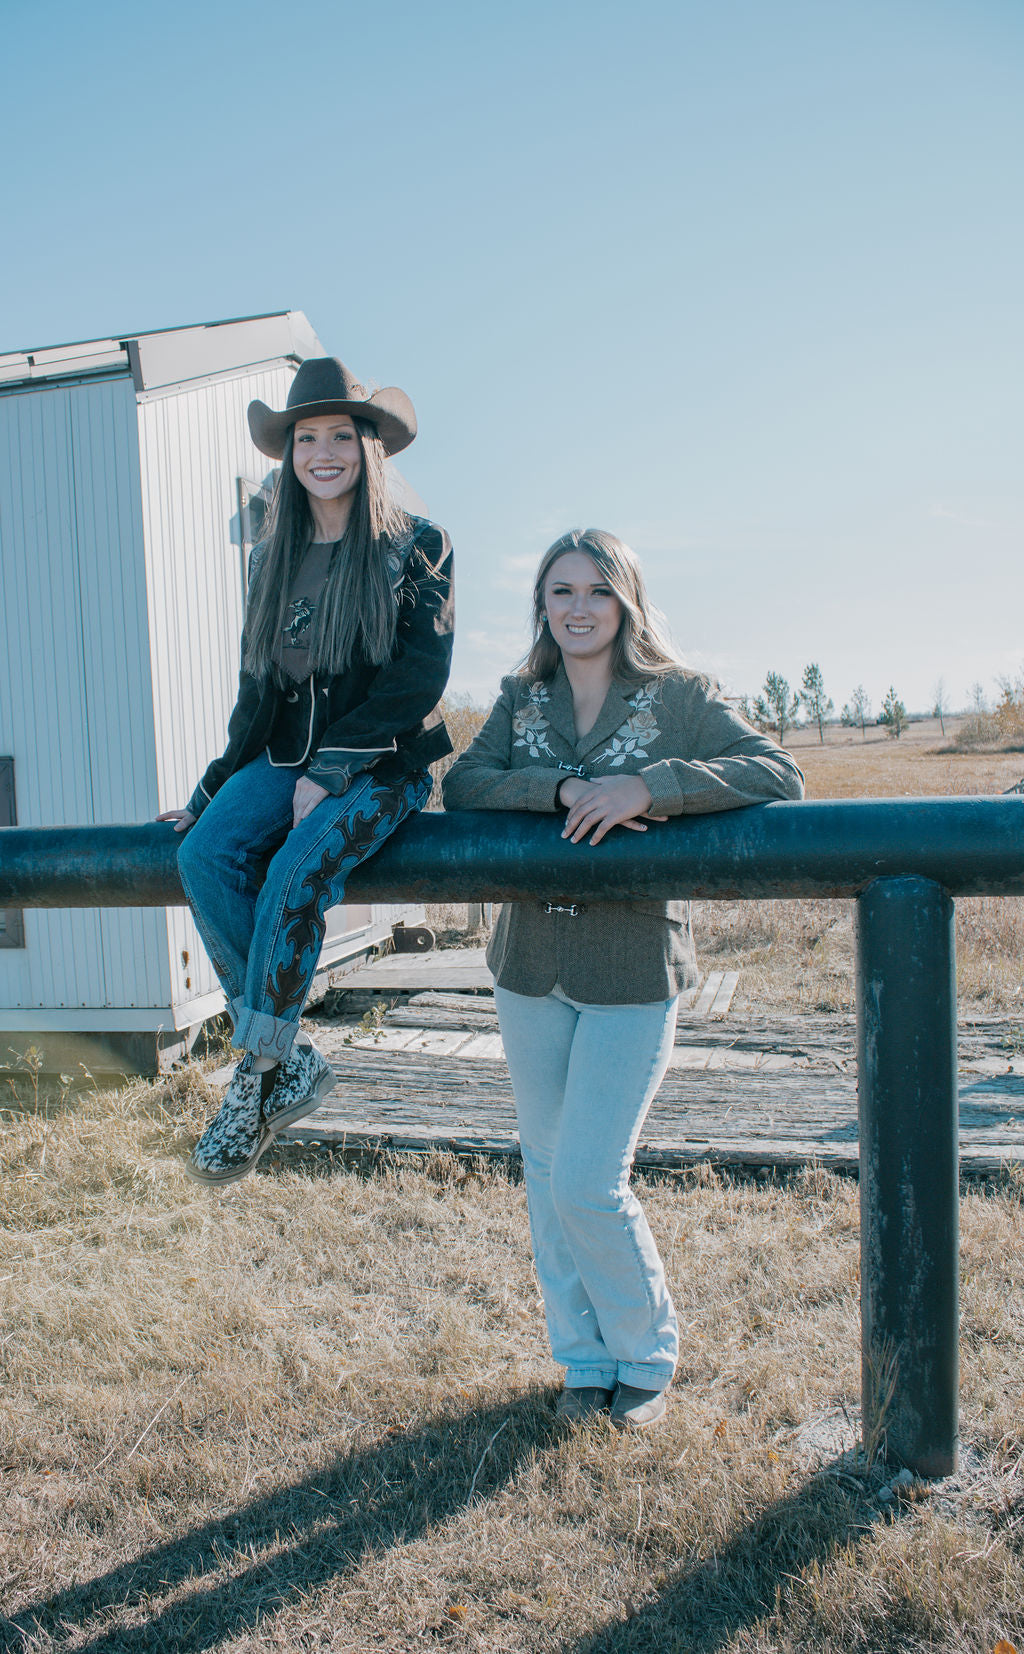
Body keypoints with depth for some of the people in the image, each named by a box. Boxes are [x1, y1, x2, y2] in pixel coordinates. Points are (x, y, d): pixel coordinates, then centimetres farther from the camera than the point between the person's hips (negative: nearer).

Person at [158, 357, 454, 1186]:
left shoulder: (418, 545, -1)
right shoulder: (274, 557, 13)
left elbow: (420, 677, -9)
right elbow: (259, 685, 17)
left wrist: (331, 772, -15)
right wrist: (214, 786, 14)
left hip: (383, 760, -5)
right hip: (288, 755, 5)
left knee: (298, 872, -30)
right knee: (206, 853, -23)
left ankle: (258, 1076, -16)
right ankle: (293, 1059, -16)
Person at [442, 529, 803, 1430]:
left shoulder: (677, 695, -4)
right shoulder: (522, 698, 6)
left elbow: (780, 775, -17)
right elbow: (461, 786, -7)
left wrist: (647, 786, -28)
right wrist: (563, 789, -24)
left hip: (633, 974, -4)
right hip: (530, 972, 5)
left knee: (589, 1184, -5)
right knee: (547, 1173, 13)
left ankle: (647, 1357, 24)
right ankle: (584, 1358, 35)